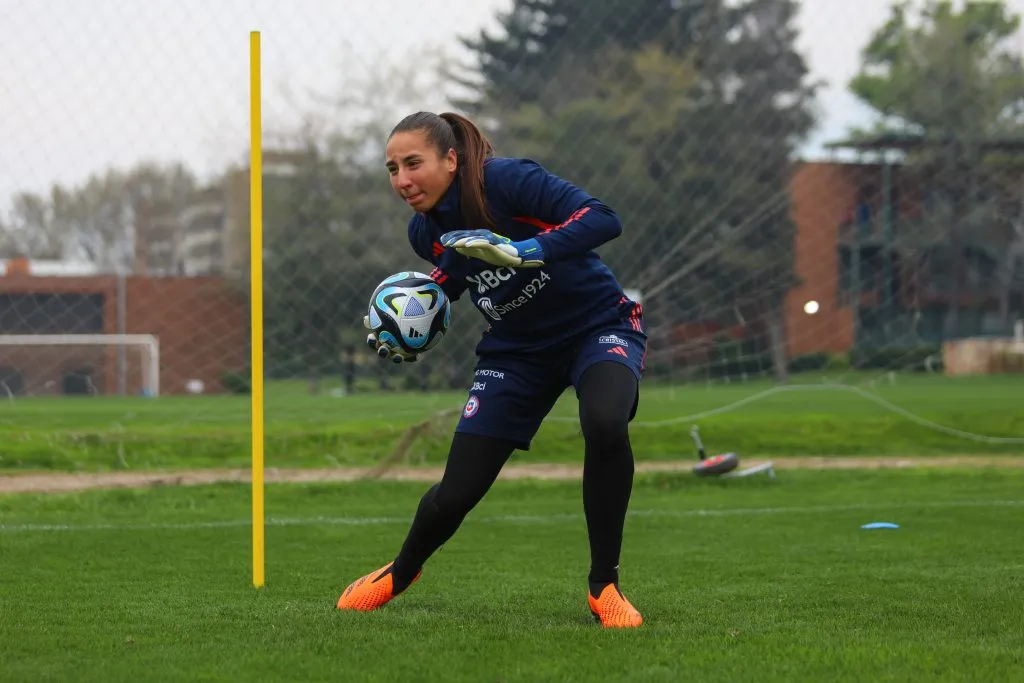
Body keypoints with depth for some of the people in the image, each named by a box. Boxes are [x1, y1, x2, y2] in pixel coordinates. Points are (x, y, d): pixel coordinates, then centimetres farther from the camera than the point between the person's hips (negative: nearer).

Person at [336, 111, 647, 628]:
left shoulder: (507, 179, -25)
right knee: (454, 495, -2)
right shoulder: (427, 230, -4)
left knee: (605, 424, -39)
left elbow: (604, 220, -33)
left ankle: (604, 587, -20)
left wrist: (525, 250, -45)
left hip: (597, 327, -5)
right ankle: (401, 572, 35)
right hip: (516, 350, 5)